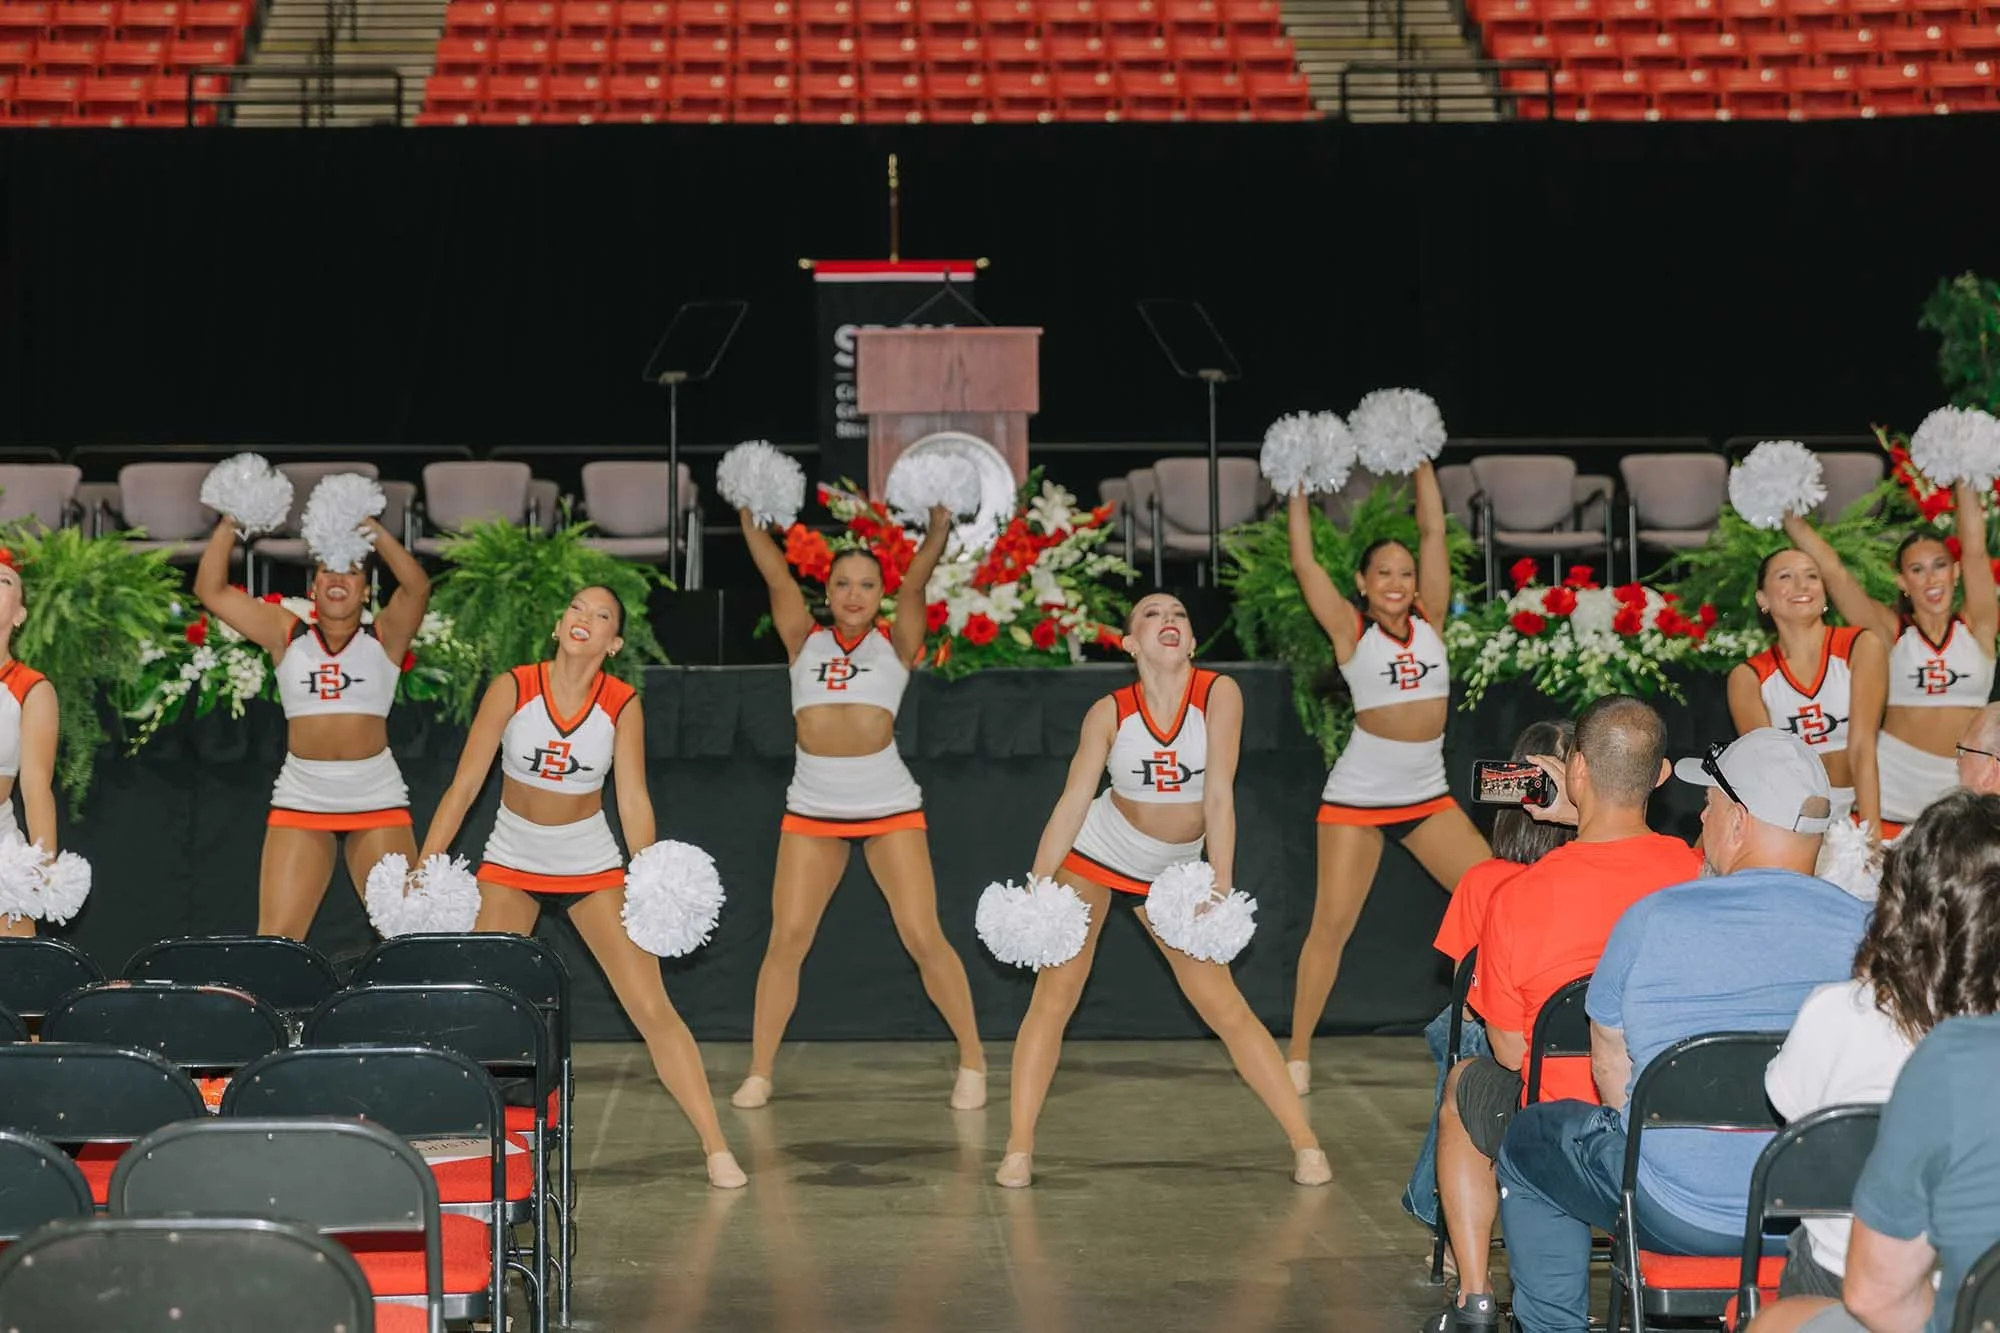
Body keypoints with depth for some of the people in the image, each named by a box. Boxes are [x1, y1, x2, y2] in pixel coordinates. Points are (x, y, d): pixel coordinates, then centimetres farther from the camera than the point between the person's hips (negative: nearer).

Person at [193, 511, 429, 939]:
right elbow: (211, 590, 1)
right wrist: (229, 526, -10)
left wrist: (372, 530, -24)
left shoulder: (384, 636, 3)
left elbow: (418, 586, -16)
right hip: (300, 801, 1)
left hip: (377, 799, -1)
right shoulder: (287, 634, 6)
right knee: (275, 938, -1)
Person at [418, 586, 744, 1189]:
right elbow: (464, 786, -11)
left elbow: (634, 801, -10)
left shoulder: (622, 704, -11)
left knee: (653, 1008, -6)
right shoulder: (512, 688, -14)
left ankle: (716, 1149, -3)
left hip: (593, 867, 0)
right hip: (510, 865, 0)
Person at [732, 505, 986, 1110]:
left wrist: (939, 526, -23)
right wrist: (750, 516, -12)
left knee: (924, 938, -4)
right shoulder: (805, 642, 8)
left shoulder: (895, 644, 4)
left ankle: (973, 1061, 10)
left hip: (890, 806, -2)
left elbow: (915, 584, -11)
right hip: (811, 808, 2)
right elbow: (778, 579, -2)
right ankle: (758, 1072, 6)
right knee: (786, 940, -3)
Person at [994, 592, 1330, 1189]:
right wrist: (1035, 888, -19)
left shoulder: (1219, 693, -17)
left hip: (1172, 873, 0)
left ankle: (1305, 1144, 2)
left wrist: (1220, 890, -26)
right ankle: (1018, 1149, -1)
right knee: (1054, 994, -7)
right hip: (1093, 857, 0)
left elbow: (1219, 796, -21)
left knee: (1227, 1008, -2)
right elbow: (1072, 803, -13)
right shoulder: (1109, 713, -15)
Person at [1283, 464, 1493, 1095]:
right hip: (1358, 797, -4)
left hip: (1428, 796, 4)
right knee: (1331, 924, -6)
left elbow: (1434, 532, 4)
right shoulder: (1351, 630, -3)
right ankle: (1297, 1056, 1)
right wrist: (1299, 490, -2)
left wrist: (1422, 465, 5)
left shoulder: (1429, 619, 5)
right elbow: (1304, 562, -7)